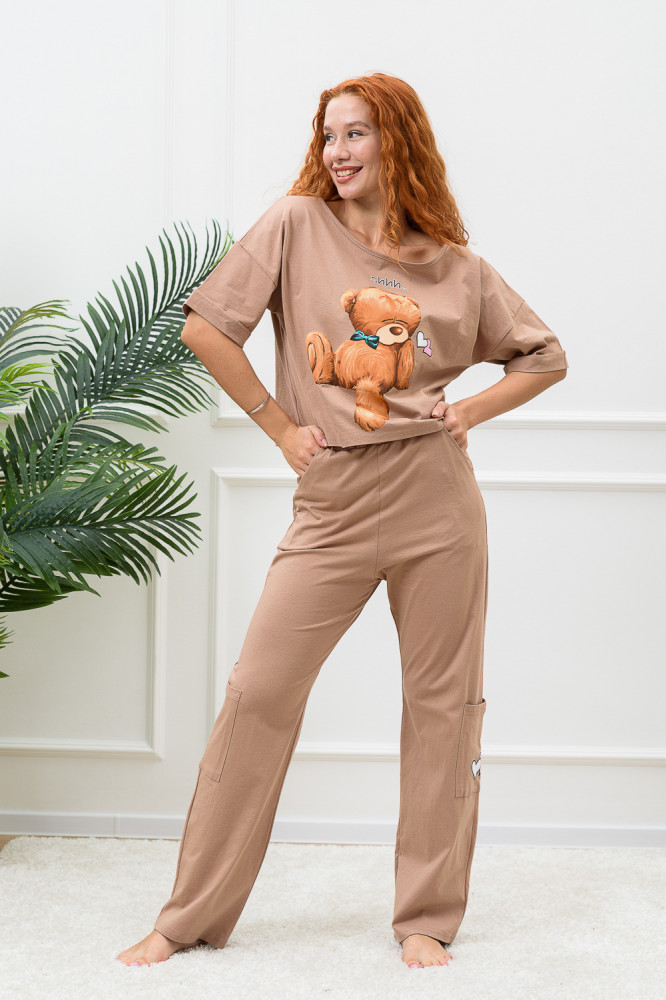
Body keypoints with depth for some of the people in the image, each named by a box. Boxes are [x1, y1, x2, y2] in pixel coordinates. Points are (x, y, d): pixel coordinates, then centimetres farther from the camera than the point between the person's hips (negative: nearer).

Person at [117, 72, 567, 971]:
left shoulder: (457, 265, 8)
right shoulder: (296, 225, 3)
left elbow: (546, 357, 17)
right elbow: (205, 328, -3)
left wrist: (471, 412, 3)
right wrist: (280, 427, -3)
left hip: (439, 500, 1)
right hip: (334, 506, -1)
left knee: (443, 704, 5)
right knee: (258, 693, -2)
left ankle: (427, 919, 19)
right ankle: (193, 916, 10)